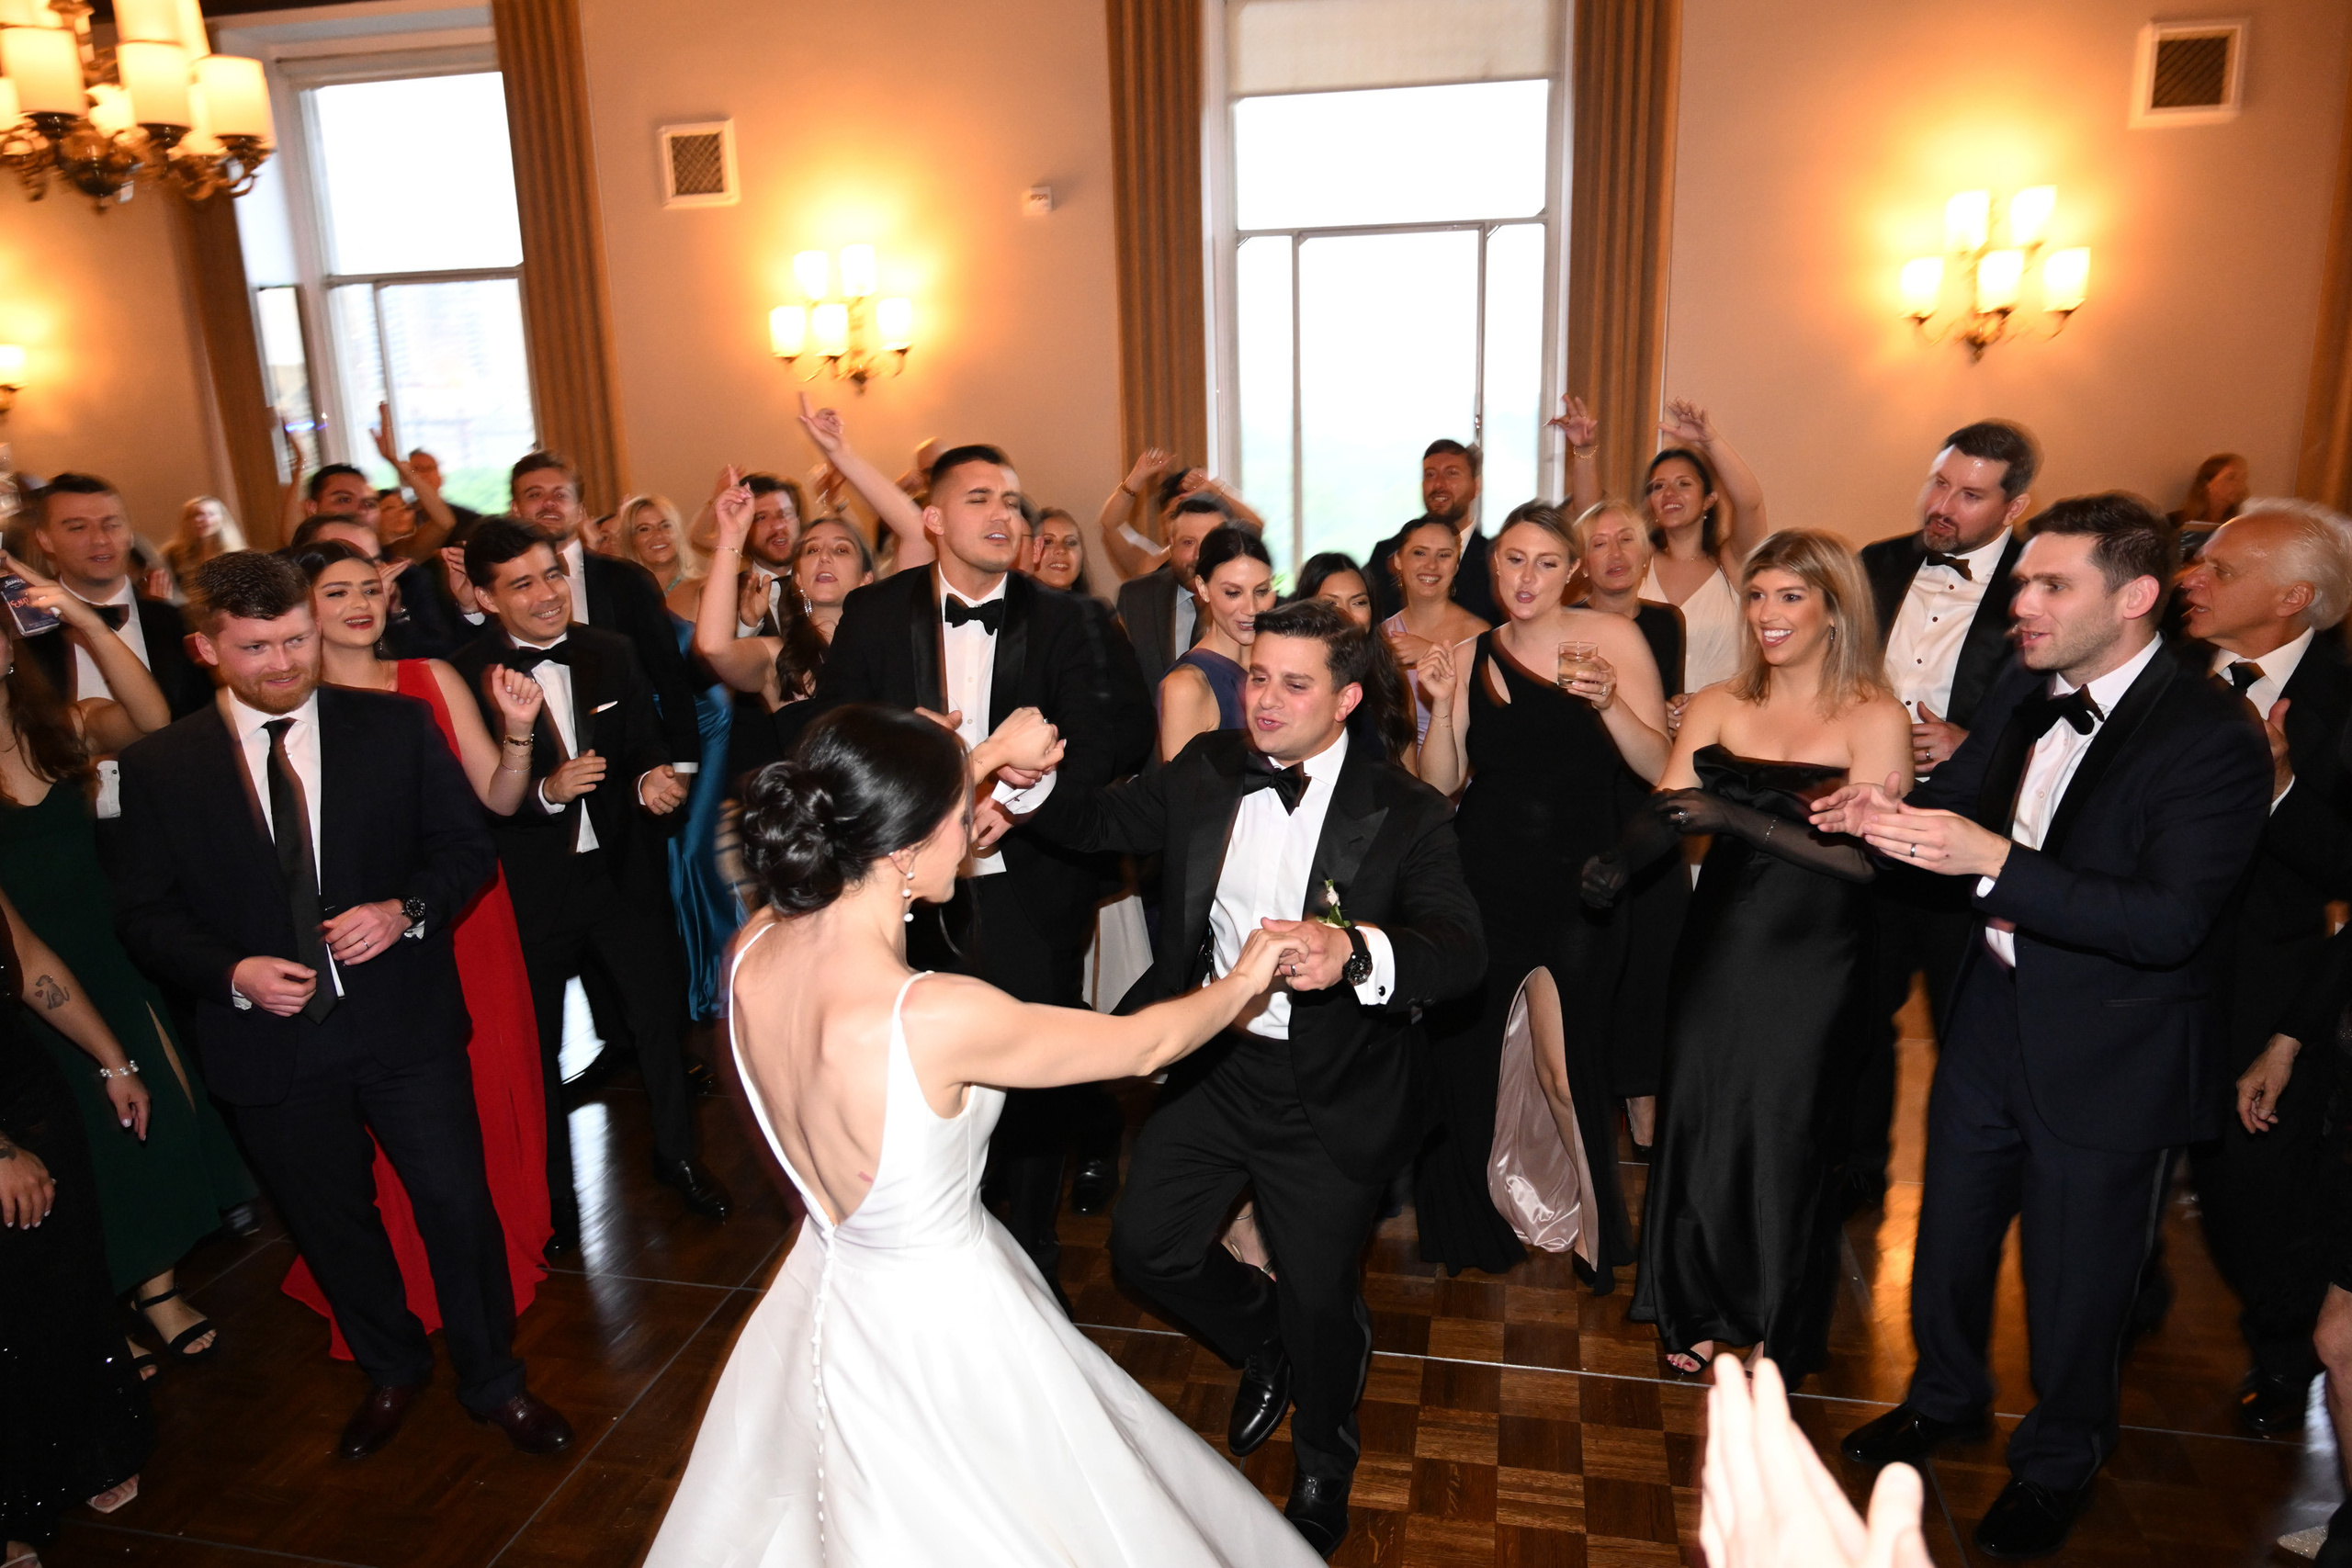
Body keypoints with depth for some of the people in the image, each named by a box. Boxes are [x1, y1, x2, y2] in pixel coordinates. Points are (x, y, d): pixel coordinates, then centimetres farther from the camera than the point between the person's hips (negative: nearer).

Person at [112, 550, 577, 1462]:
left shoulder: (398, 727, -3)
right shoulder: (159, 767, -1)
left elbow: (466, 844, 1)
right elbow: (145, 914, 2)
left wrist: (407, 910, -17)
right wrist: (232, 972, -15)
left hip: (406, 1021, -1)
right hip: (271, 1039, 1)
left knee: (458, 1205, 5)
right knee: (330, 1224, 19)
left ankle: (493, 1380, 29)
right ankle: (391, 1370, 44)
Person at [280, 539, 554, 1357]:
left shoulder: (432, 680, 1)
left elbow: (499, 799, -1)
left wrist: (517, 731, -18)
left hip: (463, 921, 2)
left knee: (490, 1086, 12)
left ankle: (506, 1250, 34)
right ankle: (420, 1280, 29)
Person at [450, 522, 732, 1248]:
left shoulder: (612, 654, 1)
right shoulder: (464, 676, -14)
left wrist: (650, 784, -14)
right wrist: (545, 793, -29)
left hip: (621, 870, 3)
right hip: (527, 885, -3)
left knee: (659, 1017, 13)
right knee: (537, 1045, 14)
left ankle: (678, 1154, 37)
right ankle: (553, 1188, 36)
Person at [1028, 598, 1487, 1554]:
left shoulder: (1405, 813, -17)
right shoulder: (1207, 774, -2)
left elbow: (1461, 949, -30)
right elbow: (1093, 823, 5)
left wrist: (1353, 952, -51)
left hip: (1326, 1094, -4)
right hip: (1209, 1064, 4)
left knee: (1320, 1302, 13)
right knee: (1145, 1245, 11)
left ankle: (1323, 1472, 47)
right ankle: (1266, 1341, 44)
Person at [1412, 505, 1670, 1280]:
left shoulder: (1612, 637, -2)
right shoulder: (1470, 656, 6)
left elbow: (1659, 766, -6)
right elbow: (1441, 783, 3)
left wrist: (1609, 702, -21)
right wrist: (1442, 704, -11)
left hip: (1577, 884, -3)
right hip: (1484, 877, 3)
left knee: (1567, 1067, -2)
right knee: (1465, 1052, 11)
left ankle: (1599, 1225, 25)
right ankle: (1471, 1215, 34)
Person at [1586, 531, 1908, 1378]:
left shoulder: (1876, 720, -7)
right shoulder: (1717, 706, 4)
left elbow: (1865, 854, -16)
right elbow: (1667, 810, -7)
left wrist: (1743, 820, -29)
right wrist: (1617, 859, -28)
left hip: (1814, 963, -3)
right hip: (1718, 947, 3)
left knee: (1787, 1133, 7)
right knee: (1695, 1119, 7)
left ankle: (1780, 1329, 30)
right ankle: (1695, 1306, 30)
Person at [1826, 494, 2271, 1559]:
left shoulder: (2212, 737, -21)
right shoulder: (2023, 697, -1)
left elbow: (2170, 922, -29)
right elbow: (1953, 807, 5)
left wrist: (1994, 862, -38)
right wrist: (1886, 815, -18)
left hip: (2106, 1060, -5)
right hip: (1992, 1019, 6)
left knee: (2075, 1284, 15)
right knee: (1949, 1234, 22)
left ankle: (2057, 1464, 41)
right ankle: (1944, 1398, 48)